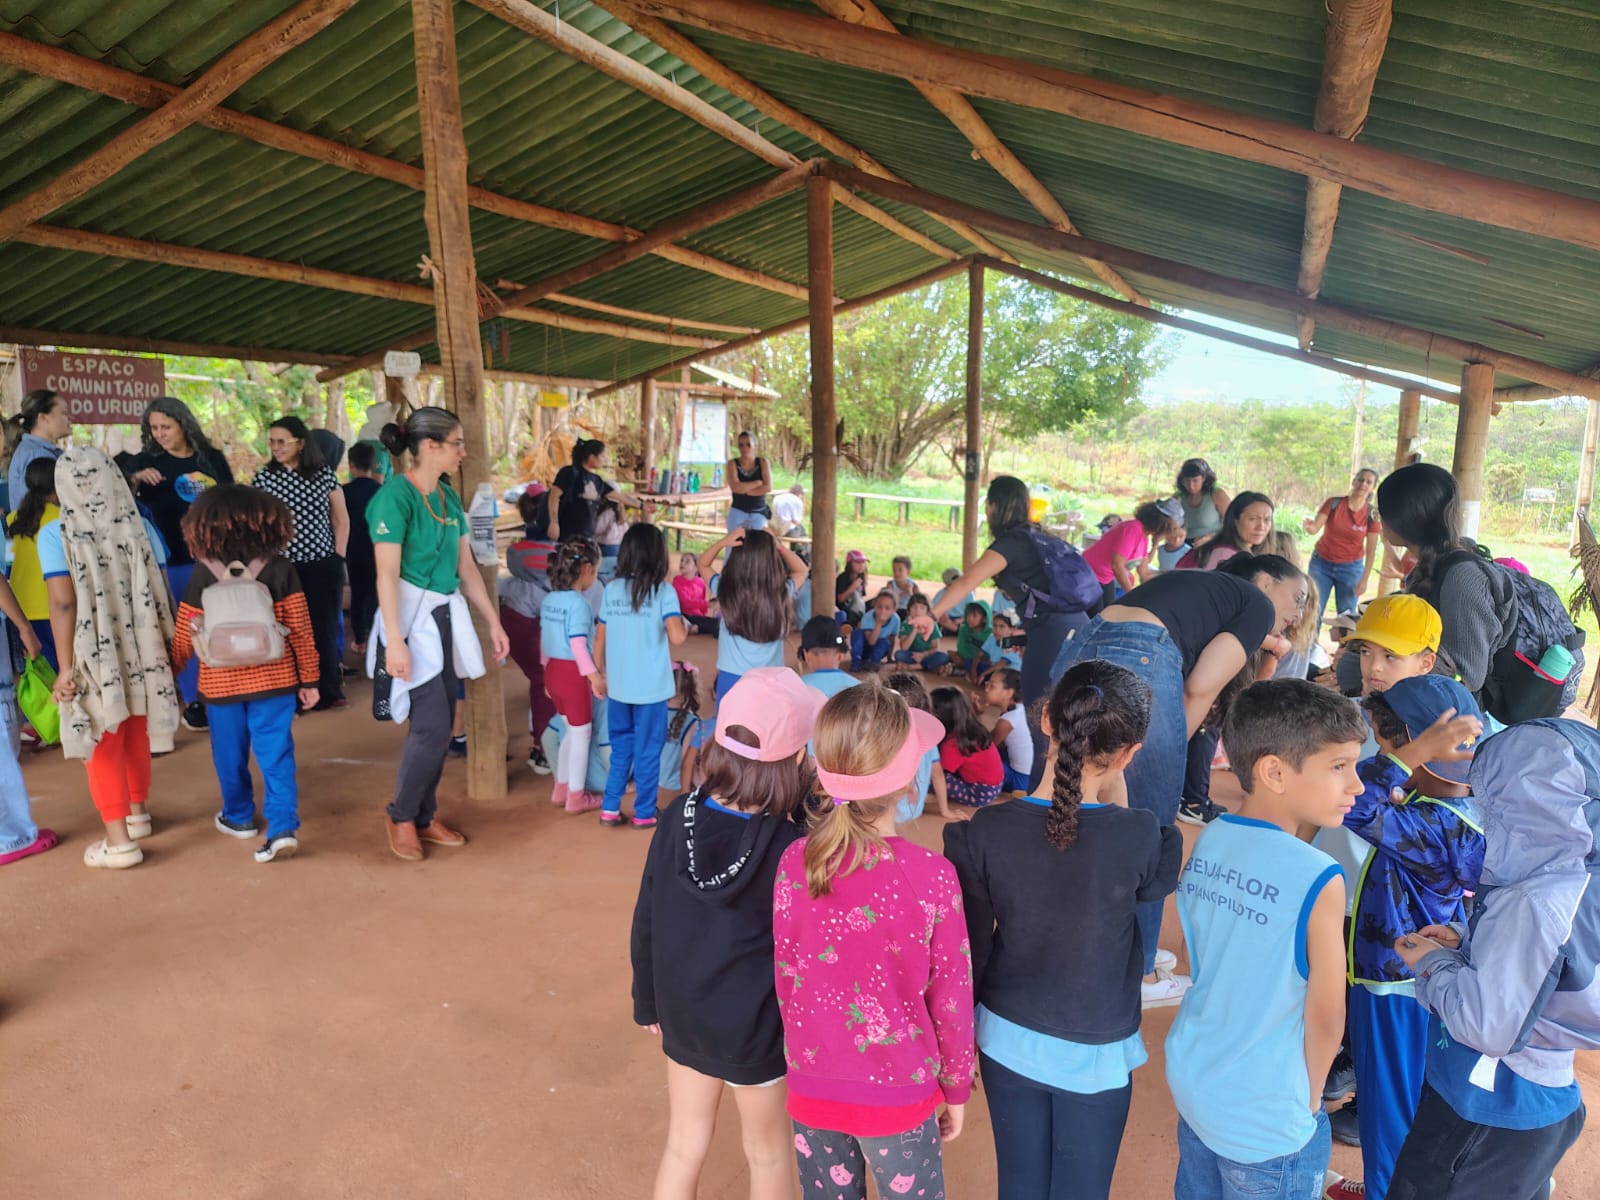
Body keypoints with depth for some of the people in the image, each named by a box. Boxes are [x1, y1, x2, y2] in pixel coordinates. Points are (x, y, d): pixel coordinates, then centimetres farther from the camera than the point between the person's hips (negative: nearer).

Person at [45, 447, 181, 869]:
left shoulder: (56, 536, -12)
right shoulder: (138, 527, -2)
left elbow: (63, 604, -17)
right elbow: (159, 595, 0)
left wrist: (65, 668, -14)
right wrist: (167, 648, 9)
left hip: (94, 657, -4)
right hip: (139, 653, 4)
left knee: (103, 745, 5)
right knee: (135, 738, 20)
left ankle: (119, 841, 7)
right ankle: (137, 813, 36)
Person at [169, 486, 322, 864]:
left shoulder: (202, 573, -5)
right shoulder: (280, 568, -4)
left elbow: (184, 635, 1)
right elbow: (299, 627, -3)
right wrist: (309, 677, 4)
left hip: (221, 682, 0)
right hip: (274, 679, 0)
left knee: (230, 754, 17)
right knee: (277, 755, 2)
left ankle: (239, 817, 33)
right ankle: (283, 828, -6)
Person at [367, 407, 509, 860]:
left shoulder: (449, 497, 9)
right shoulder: (395, 497, -14)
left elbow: (467, 567, 14)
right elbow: (387, 574, -19)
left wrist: (493, 623, 14)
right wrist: (395, 641, -24)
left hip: (448, 615, 8)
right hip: (413, 616, -7)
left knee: (441, 725, 10)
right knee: (431, 726, -9)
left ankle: (425, 817, 24)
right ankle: (401, 816, 13)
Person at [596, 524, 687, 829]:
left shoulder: (611, 590, 1)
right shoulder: (663, 591, -10)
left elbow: (599, 639, 5)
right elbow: (676, 637, -22)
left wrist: (599, 675, 17)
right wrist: (686, 626, 0)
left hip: (617, 686, 4)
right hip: (651, 688, -4)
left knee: (620, 749, 19)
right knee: (647, 751, 9)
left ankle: (610, 809, 23)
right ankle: (644, 813, 18)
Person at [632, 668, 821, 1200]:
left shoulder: (678, 817, -16)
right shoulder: (793, 848, -28)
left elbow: (646, 922, -4)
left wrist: (649, 1003, 9)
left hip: (683, 1014, 4)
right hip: (757, 1028, -4)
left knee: (683, 1145, 24)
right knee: (767, 1156, 22)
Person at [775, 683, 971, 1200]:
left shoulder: (795, 862, -14)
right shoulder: (932, 875, -22)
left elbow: (786, 980, -3)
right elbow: (950, 999, -11)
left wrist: (805, 1061, 14)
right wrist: (956, 1088, 7)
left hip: (812, 1087, 3)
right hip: (897, 1093, -3)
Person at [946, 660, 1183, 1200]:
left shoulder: (985, 832, -19)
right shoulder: (1137, 836, -24)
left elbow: (972, 950, -9)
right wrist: (1117, 794, -2)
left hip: (1007, 1041, 2)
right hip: (1097, 1054, -1)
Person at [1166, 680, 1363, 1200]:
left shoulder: (1207, 843, -8)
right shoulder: (1317, 879, -26)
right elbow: (1325, 1016, -15)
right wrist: (1310, 1098, 3)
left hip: (1190, 1079, 5)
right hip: (1266, 1121, -5)